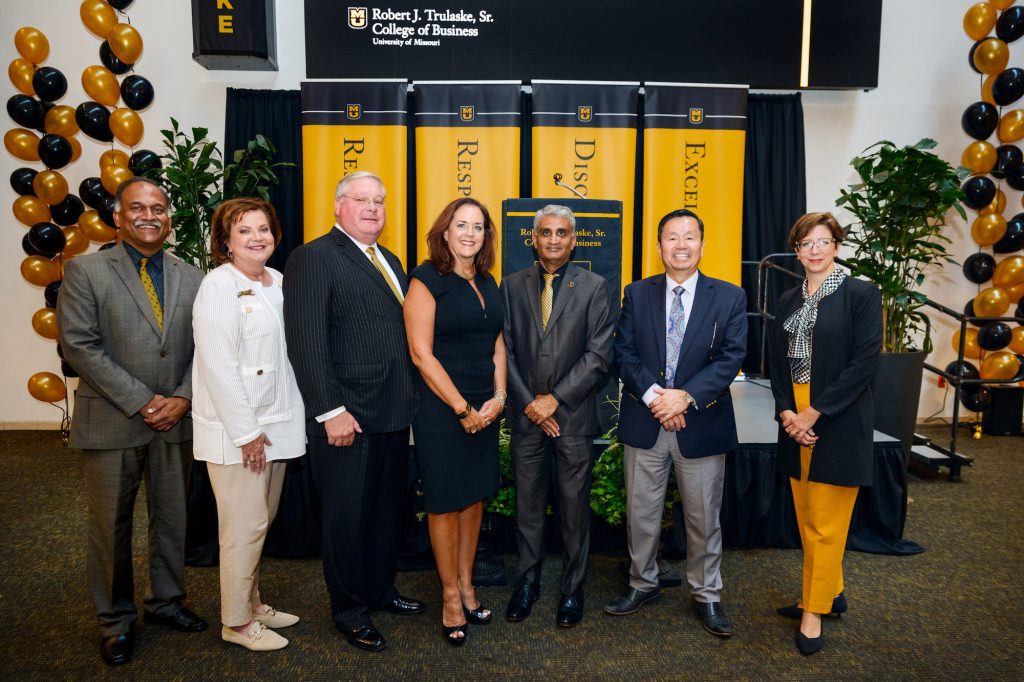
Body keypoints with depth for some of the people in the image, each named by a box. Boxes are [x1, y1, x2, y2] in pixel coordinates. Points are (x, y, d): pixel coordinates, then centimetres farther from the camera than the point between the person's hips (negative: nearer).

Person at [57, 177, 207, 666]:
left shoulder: (191, 278, 7)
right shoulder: (84, 271, -3)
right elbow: (79, 347, -10)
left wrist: (183, 398, -10)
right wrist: (141, 402, -15)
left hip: (175, 420, 3)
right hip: (111, 422, -3)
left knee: (172, 517, 14)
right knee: (111, 525, 9)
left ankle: (166, 602, 33)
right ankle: (116, 620, 27)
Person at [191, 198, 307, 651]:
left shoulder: (279, 283, 9)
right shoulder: (219, 287, -12)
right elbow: (219, 367, -17)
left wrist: (274, 426, 8)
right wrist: (247, 433, -17)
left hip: (276, 425, 7)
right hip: (236, 431, -7)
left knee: (260, 523, 17)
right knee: (245, 527, 2)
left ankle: (252, 602, 33)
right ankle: (236, 622, 18)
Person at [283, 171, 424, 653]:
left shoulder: (390, 261, 16)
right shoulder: (313, 258, -9)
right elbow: (306, 342, -16)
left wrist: (410, 398, 9)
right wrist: (330, 411, -20)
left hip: (394, 414, 8)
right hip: (347, 417, -7)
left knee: (388, 510, 19)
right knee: (347, 517, 8)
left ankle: (381, 589, 39)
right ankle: (349, 610, 27)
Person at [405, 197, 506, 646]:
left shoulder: (487, 284, 11)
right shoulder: (426, 280, -9)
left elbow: (497, 346, 12)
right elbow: (421, 353, -15)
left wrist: (498, 398, -2)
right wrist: (462, 409, -14)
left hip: (484, 410, 6)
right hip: (441, 411, -6)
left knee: (474, 497, 13)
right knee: (445, 503, 5)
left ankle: (466, 584, 29)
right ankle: (450, 596, 21)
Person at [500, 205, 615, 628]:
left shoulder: (594, 287, -2)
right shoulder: (512, 286, 6)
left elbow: (599, 355, -8)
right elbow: (506, 350, 2)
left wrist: (555, 399, -13)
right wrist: (529, 402, -7)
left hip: (573, 415, -2)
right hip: (526, 414, 2)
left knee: (575, 506, 9)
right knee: (527, 503, 12)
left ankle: (572, 588, 25)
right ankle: (527, 581, 29)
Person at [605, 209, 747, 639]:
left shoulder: (729, 297, 0)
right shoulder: (637, 294, 5)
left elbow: (731, 358, -7)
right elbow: (624, 353, -1)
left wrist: (685, 396, -18)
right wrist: (654, 396, -16)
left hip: (702, 423, -1)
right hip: (644, 422, 1)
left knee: (704, 517, 11)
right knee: (641, 511, 12)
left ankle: (706, 596, 28)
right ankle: (642, 584, 32)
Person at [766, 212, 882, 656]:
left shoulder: (861, 294, -7)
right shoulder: (788, 301, 11)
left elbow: (865, 363, -13)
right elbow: (775, 361, 10)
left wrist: (813, 414, -15)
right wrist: (786, 413, -6)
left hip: (838, 424, -5)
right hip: (794, 419, 6)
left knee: (826, 522, 2)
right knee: (807, 517, 14)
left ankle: (814, 610, 16)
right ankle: (831, 590, 33)